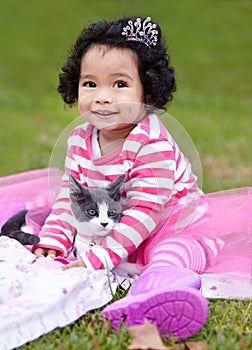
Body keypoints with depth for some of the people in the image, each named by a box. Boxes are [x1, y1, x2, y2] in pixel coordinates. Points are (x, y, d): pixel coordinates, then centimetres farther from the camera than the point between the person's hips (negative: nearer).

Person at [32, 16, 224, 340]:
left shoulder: (152, 143, -24)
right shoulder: (80, 140, -2)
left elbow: (145, 210, -28)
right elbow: (69, 196, 3)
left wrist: (100, 257, -33)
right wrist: (53, 241, -13)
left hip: (172, 227, -8)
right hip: (112, 229, 8)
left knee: (172, 252, -38)